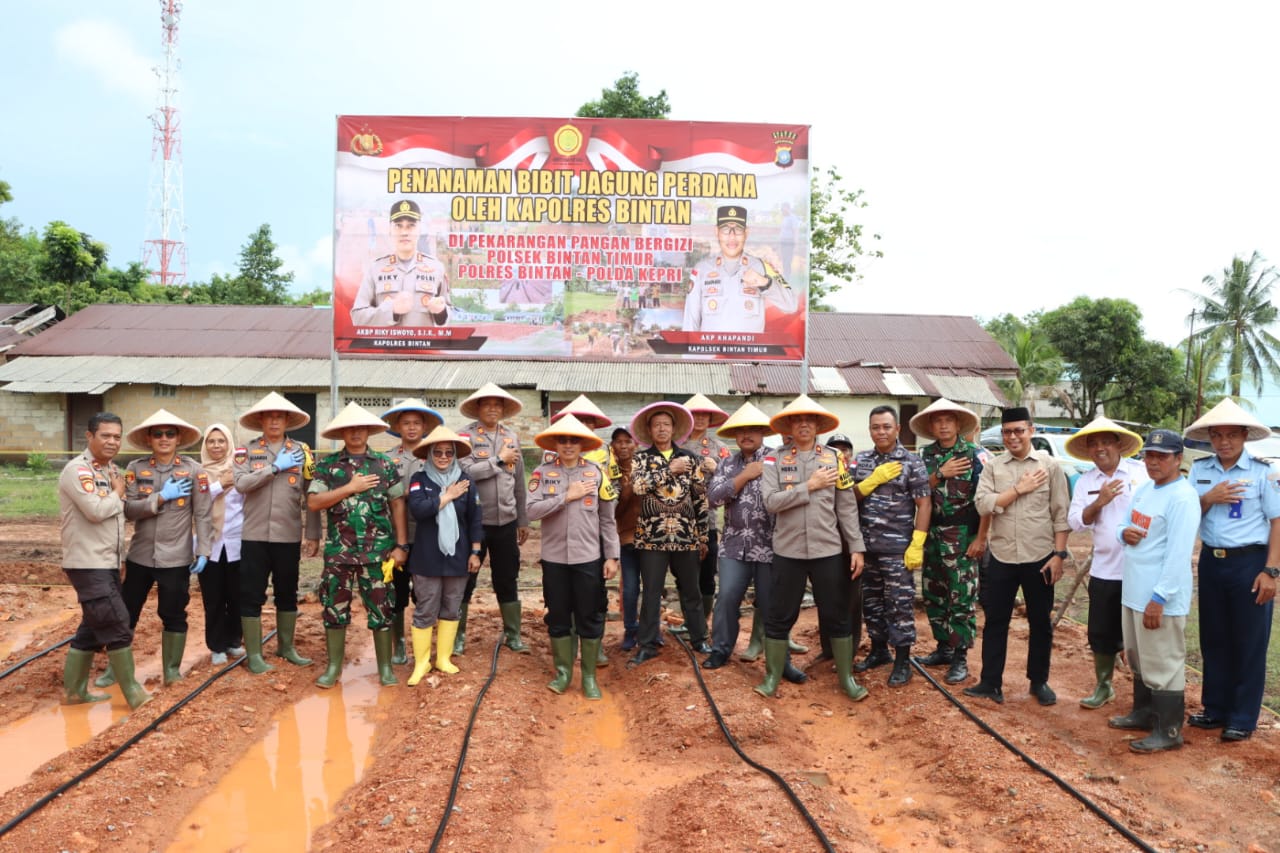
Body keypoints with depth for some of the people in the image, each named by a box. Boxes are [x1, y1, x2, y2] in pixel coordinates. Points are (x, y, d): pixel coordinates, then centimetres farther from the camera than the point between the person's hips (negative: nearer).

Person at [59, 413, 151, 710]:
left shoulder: (112, 470, 13)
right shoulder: (77, 470, -15)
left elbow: (123, 509, 15)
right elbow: (97, 511, -25)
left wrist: (118, 493, -3)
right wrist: (118, 493, -9)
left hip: (108, 563, 9)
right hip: (87, 564, -9)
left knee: (93, 628, 15)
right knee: (118, 626, -8)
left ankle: (74, 690, 26)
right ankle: (133, 693, 0)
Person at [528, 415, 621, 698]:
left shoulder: (596, 473, -1)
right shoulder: (542, 472, -2)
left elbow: (608, 519, 2)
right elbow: (532, 510, -14)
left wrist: (612, 556, -1)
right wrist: (567, 496, -17)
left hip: (589, 557, 0)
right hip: (554, 557, 0)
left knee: (589, 618, 6)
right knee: (558, 616, 11)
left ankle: (589, 676, 19)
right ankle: (563, 672, 26)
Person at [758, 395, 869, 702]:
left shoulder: (834, 458, 2)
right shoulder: (774, 460, -1)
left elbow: (847, 507, 2)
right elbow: (771, 501, -13)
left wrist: (856, 547, -1)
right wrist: (809, 486, -15)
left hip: (828, 550, 1)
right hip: (788, 551, -1)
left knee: (838, 617, 9)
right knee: (779, 617, 8)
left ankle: (847, 677, 24)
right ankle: (772, 676, 23)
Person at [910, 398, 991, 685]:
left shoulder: (974, 454, -6)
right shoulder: (926, 455, 7)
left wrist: (981, 538, -12)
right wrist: (940, 474, -13)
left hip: (962, 537, -5)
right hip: (931, 535, 5)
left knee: (962, 598, -2)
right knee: (933, 596, 12)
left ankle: (960, 658, 6)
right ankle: (943, 647, 25)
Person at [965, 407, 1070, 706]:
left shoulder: (1050, 466, -1)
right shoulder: (993, 467, 4)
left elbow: (1061, 514, -2)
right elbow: (983, 504, -9)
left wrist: (1058, 554, -7)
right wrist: (1019, 489, -12)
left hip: (1039, 558, -1)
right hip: (1002, 557, 1)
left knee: (1040, 622, 11)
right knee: (995, 621, 7)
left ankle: (1039, 682, 27)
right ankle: (990, 683, 16)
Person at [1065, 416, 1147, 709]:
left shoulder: (1144, 472, -2)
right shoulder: (1085, 482, 7)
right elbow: (1075, 521, -1)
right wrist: (1099, 502, -16)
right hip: (1104, 571, 3)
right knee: (1102, 633, 11)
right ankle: (1103, 686, 29)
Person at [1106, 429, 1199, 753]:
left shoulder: (1182, 498, -18)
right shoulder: (1144, 489, 11)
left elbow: (1178, 554, -23)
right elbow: (1123, 527, 21)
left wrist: (1159, 598, -25)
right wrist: (1124, 532, -5)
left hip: (1161, 598, -9)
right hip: (1133, 591, 10)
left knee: (1163, 665, 0)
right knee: (1139, 659, 22)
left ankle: (1169, 731, 12)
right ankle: (1144, 713, 37)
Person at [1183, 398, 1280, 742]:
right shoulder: (1199, 469, 4)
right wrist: (1209, 498, -14)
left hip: (1249, 562, -4)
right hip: (1211, 561, 4)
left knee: (1249, 643, 5)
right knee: (1213, 639, 13)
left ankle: (1243, 719, 17)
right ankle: (1215, 709, 27)